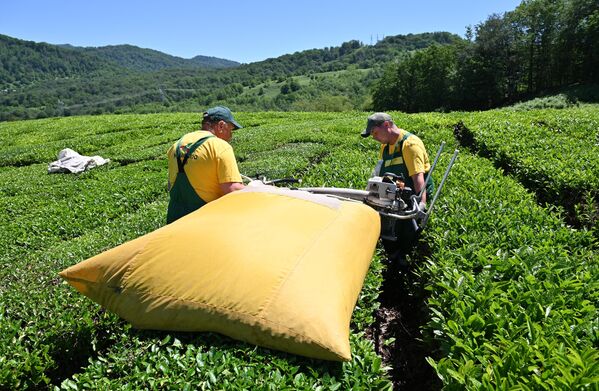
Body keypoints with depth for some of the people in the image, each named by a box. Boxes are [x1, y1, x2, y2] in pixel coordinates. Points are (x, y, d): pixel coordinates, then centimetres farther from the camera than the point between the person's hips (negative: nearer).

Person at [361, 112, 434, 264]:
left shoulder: (410, 143, -18)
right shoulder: (385, 145, 9)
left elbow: (418, 175, -29)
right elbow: (379, 173, 14)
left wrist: (422, 202, -39)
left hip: (415, 194, -7)